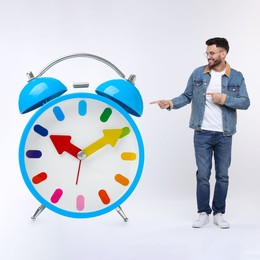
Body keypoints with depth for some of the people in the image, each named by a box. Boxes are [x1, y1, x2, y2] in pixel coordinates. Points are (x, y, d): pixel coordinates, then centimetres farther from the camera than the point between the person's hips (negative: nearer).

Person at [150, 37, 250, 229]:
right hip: (202, 134, 0)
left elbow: (245, 102, -4)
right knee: (203, 175, 4)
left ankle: (219, 213, 20)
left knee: (223, 175, 8)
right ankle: (204, 213, 16)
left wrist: (224, 99, -17)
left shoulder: (236, 77, -1)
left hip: (224, 135, 0)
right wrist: (170, 103, -13)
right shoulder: (198, 74, 2)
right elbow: (187, 97, 4)